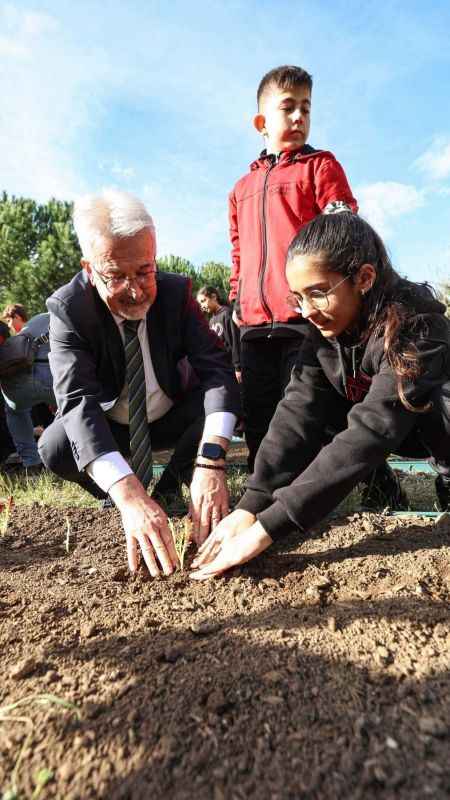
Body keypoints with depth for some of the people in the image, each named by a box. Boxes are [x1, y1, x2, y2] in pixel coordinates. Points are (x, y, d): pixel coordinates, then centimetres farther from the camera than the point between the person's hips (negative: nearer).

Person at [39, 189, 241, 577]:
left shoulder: (175, 291, -19)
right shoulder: (67, 308, -24)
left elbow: (216, 369, -28)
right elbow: (77, 400, -37)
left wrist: (210, 462, -45)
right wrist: (128, 496, -52)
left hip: (170, 419, 2)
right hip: (105, 430, -1)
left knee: (229, 393, -25)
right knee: (55, 447, -31)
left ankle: (168, 489, -2)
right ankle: (121, 499, 1)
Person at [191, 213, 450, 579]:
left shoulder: (416, 327, -34)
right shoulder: (327, 327, -16)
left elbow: (369, 433, -43)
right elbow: (299, 411, -24)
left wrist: (266, 528, -47)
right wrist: (250, 506, -35)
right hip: (393, 434, 6)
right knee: (311, 395, -14)